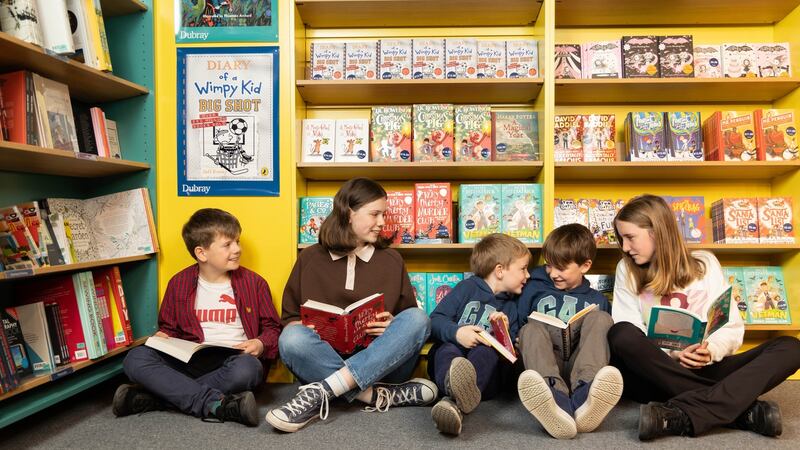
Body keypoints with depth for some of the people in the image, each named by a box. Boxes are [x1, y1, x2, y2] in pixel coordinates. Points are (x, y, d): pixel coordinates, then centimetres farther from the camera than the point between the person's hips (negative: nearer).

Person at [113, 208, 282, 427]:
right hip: (192, 360, 2)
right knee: (135, 359, -23)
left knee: (247, 368, -38)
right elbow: (169, 327, 22)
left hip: (234, 360, -2)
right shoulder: (179, 283, 9)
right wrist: (163, 337, -1)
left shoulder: (253, 283, 5)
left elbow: (272, 328, 9)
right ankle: (218, 404, -32)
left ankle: (150, 398, -25)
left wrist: (261, 344, -12)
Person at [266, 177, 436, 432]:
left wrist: (393, 326, -11)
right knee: (292, 339, -30)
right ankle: (382, 395, -31)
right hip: (323, 361, -1)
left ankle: (321, 392, -34)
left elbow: (410, 319, 12)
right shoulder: (310, 258, 8)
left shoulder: (392, 260, 11)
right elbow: (290, 317, 13)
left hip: (382, 362, 1)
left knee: (417, 319, -26)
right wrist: (306, 329, -10)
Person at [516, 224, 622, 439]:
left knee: (599, 318, -18)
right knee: (532, 328, -26)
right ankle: (555, 398, -56)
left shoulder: (597, 300, 20)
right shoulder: (534, 289, 19)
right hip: (545, 366, 0)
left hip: (580, 365, 0)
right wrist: (521, 344, -3)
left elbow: (607, 336, 13)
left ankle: (584, 393, -45)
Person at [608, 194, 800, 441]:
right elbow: (626, 337, -3)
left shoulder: (704, 263, 8)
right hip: (656, 375, -1)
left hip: (704, 370, 2)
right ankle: (743, 408, -31)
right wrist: (670, 354, -20)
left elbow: (732, 327, 3)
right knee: (621, 334, -33)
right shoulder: (627, 270, 6)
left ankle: (680, 415, -37)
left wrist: (711, 351, -18)